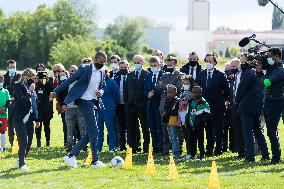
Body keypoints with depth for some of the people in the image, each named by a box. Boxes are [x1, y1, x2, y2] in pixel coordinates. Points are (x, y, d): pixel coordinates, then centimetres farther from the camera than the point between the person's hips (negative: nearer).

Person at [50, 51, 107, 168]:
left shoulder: (102, 72, 11)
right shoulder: (85, 69, -8)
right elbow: (70, 80, -5)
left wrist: (101, 92, -1)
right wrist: (56, 92, -4)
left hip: (94, 103, 8)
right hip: (84, 102, -8)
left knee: (90, 134, 6)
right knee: (93, 131, -12)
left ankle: (71, 156, 12)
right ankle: (95, 161, -7)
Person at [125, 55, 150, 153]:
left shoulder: (147, 74, -2)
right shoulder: (129, 75, 14)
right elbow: (127, 90, 15)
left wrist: (146, 102, -9)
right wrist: (128, 102, 7)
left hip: (142, 105, -5)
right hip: (131, 105, 5)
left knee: (145, 127, 1)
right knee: (132, 128, 4)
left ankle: (146, 147, 5)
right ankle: (135, 147, 10)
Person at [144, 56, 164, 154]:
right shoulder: (148, 76, 15)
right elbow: (145, 89, 16)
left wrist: (155, 93, -18)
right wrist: (148, 94, -5)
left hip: (160, 104, -6)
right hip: (150, 105, 6)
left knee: (160, 128, -5)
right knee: (152, 128, 8)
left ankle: (161, 148, -1)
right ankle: (155, 148, 15)